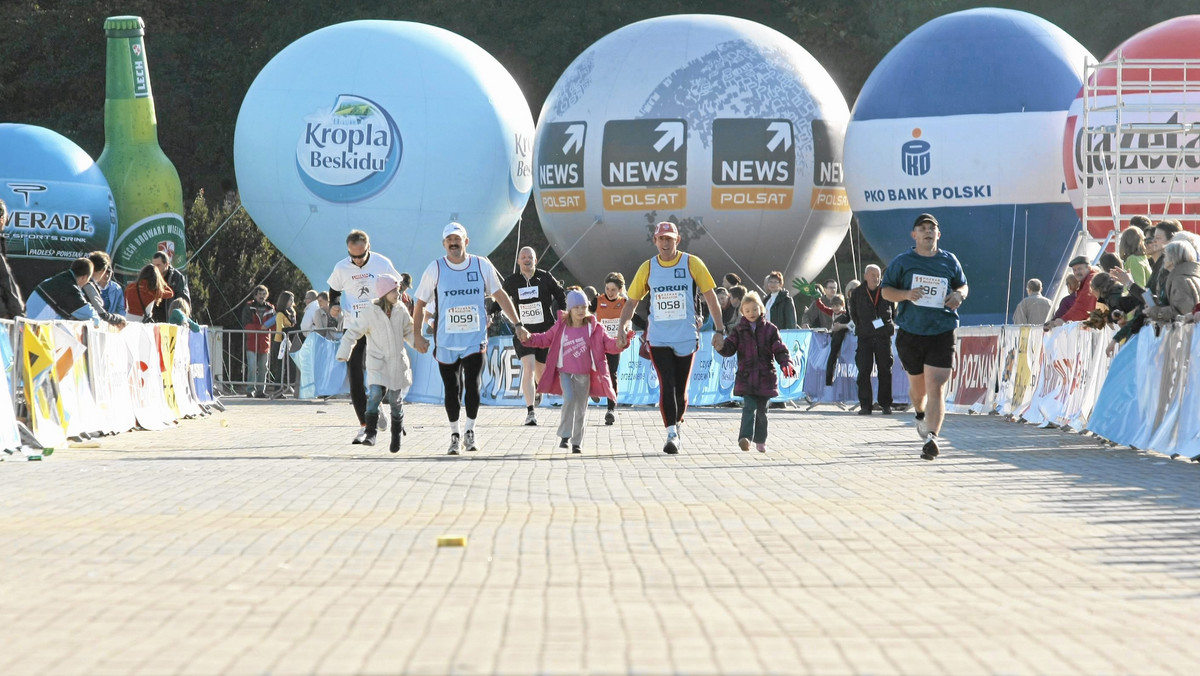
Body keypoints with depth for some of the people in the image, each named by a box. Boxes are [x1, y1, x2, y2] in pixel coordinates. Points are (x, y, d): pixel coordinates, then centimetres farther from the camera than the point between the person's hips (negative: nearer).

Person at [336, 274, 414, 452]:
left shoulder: (401, 310, 0)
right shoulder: (370, 313, -11)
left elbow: (408, 331, 17)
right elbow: (352, 333, -7)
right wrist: (343, 353, -13)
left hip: (397, 361, 3)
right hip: (377, 362, -3)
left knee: (396, 399, 9)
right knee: (375, 394, -21)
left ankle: (397, 435, 24)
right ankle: (371, 432, -20)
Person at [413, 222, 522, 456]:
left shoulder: (482, 265, 1)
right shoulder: (435, 269, -2)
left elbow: (500, 295, 9)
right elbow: (420, 303, 5)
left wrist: (517, 324, 6)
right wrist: (417, 335, 0)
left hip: (475, 340, 0)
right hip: (445, 341, 0)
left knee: (473, 386, -11)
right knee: (451, 389, 4)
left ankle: (469, 431, 7)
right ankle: (455, 435, 19)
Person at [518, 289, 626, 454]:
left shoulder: (594, 328, -3)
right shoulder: (561, 327, -1)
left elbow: (609, 344, -3)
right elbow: (545, 339, 13)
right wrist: (528, 337, -2)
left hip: (584, 375, 1)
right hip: (565, 372, -1)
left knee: (581, 409, 5)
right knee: (569, 399, -23)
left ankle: (577, 442, 17)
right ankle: (564, 435, -11)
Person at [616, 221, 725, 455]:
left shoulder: (692, 264, -2)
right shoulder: (648, 268, 3)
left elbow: (710, 297, 2)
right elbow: (632, 301, 10)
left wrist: (719, 328, -1)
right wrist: (622, 328, -3)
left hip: (686, 337, 0)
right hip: (658, 338, 0)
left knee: (681, 389, 7)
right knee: (666, 386, -13)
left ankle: (677, 426, 29)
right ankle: (671, 434, -15)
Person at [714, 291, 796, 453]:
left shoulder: (770, 329, 3)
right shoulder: (738, 330, 5)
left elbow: (780, 350, 1)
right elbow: (730, 348, -1)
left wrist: (786, 364, -16)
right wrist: (721, 347, -24)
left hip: (765, 377, 1)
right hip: (746, 377, -1)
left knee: (761, 410, 9)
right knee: (749, 407, -14)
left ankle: (760, 440, 22)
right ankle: (745, 438, -23)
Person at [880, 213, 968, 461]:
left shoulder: (949, 261, 7)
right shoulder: (901, 262, 3)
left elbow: (963, 285, 21)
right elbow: (886, 290, 6)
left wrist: (959, 295, -3)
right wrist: (906, 294, -14)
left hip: (942, 333, -1)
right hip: (910, 332, 1)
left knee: (936, 387, -14)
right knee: (918, 385, 15)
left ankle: (931, 437, -19)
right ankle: (921, 415, 48)